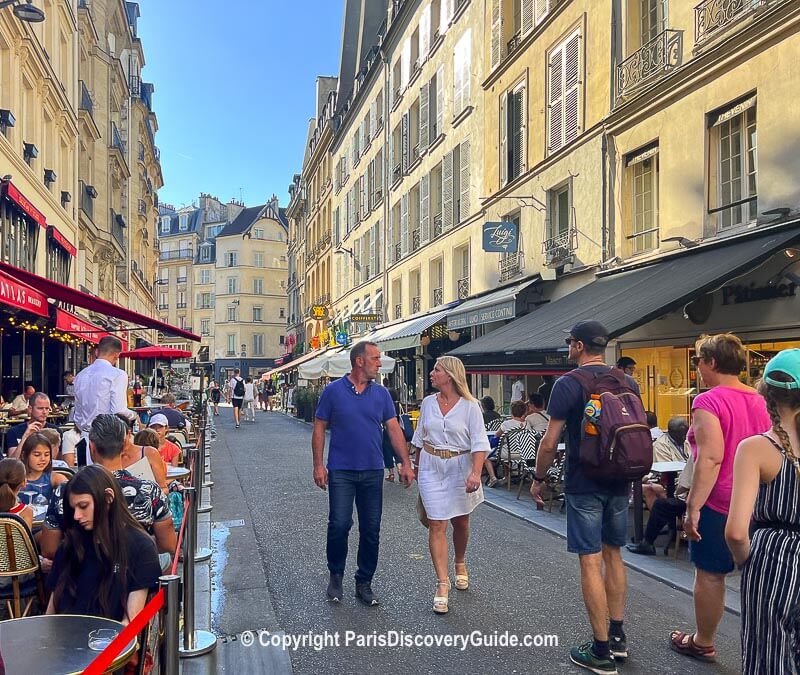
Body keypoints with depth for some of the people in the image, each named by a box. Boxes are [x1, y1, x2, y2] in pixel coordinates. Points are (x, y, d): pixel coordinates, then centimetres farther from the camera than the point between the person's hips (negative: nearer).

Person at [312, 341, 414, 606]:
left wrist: (405, 463, -4)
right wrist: (318, 465, -6)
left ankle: (364, 583, 22)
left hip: (373, 472, 3)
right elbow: (319, 429, 0)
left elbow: (394, 429, 3)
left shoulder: (381, 394, 5)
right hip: (341, 471, -3)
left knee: (371, 530, 7)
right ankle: (335, 576, 20)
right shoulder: (333, 391, -3)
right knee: (339, 525, -4)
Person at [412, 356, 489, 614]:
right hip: (431, 468, 2)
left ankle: (460, 564, 43)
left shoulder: (470, 406, -9)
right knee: (437, 525, -4)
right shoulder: (428, 403, 3)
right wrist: (418, 467, 17)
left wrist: (476, 473, -26)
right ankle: (442, 585, 1)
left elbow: (479, 443, -14)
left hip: (460, 467, -2)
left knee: (460, 522, 15)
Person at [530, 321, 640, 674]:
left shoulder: (568, 384, -13)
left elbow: (550, 442, -14)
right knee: (613, 554, 18)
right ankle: (617, 636, 29)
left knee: (591, 561, 0)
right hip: (619, 484, 6)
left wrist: (538, 478, -1)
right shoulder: (628, 383, 6)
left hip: (584, 486, -6)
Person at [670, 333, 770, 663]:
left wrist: (693, 507, -21)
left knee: (709, 574, 8)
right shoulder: (759, 401, 7)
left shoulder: (709, 401, -16)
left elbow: (710, 459, -24)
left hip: (719, 503, -7)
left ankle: (703, 643, 22)